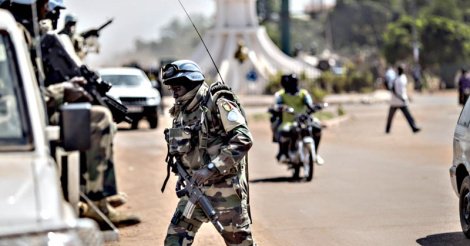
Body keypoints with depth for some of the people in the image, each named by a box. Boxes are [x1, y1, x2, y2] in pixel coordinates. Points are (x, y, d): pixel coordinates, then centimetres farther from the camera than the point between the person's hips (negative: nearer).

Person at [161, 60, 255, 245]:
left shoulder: (218, 104, -12)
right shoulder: (181, 112, 11)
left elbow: (243, 140, -21)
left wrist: (211, 169, -25)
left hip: (226, 188, -7)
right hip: (195, 188, 7)